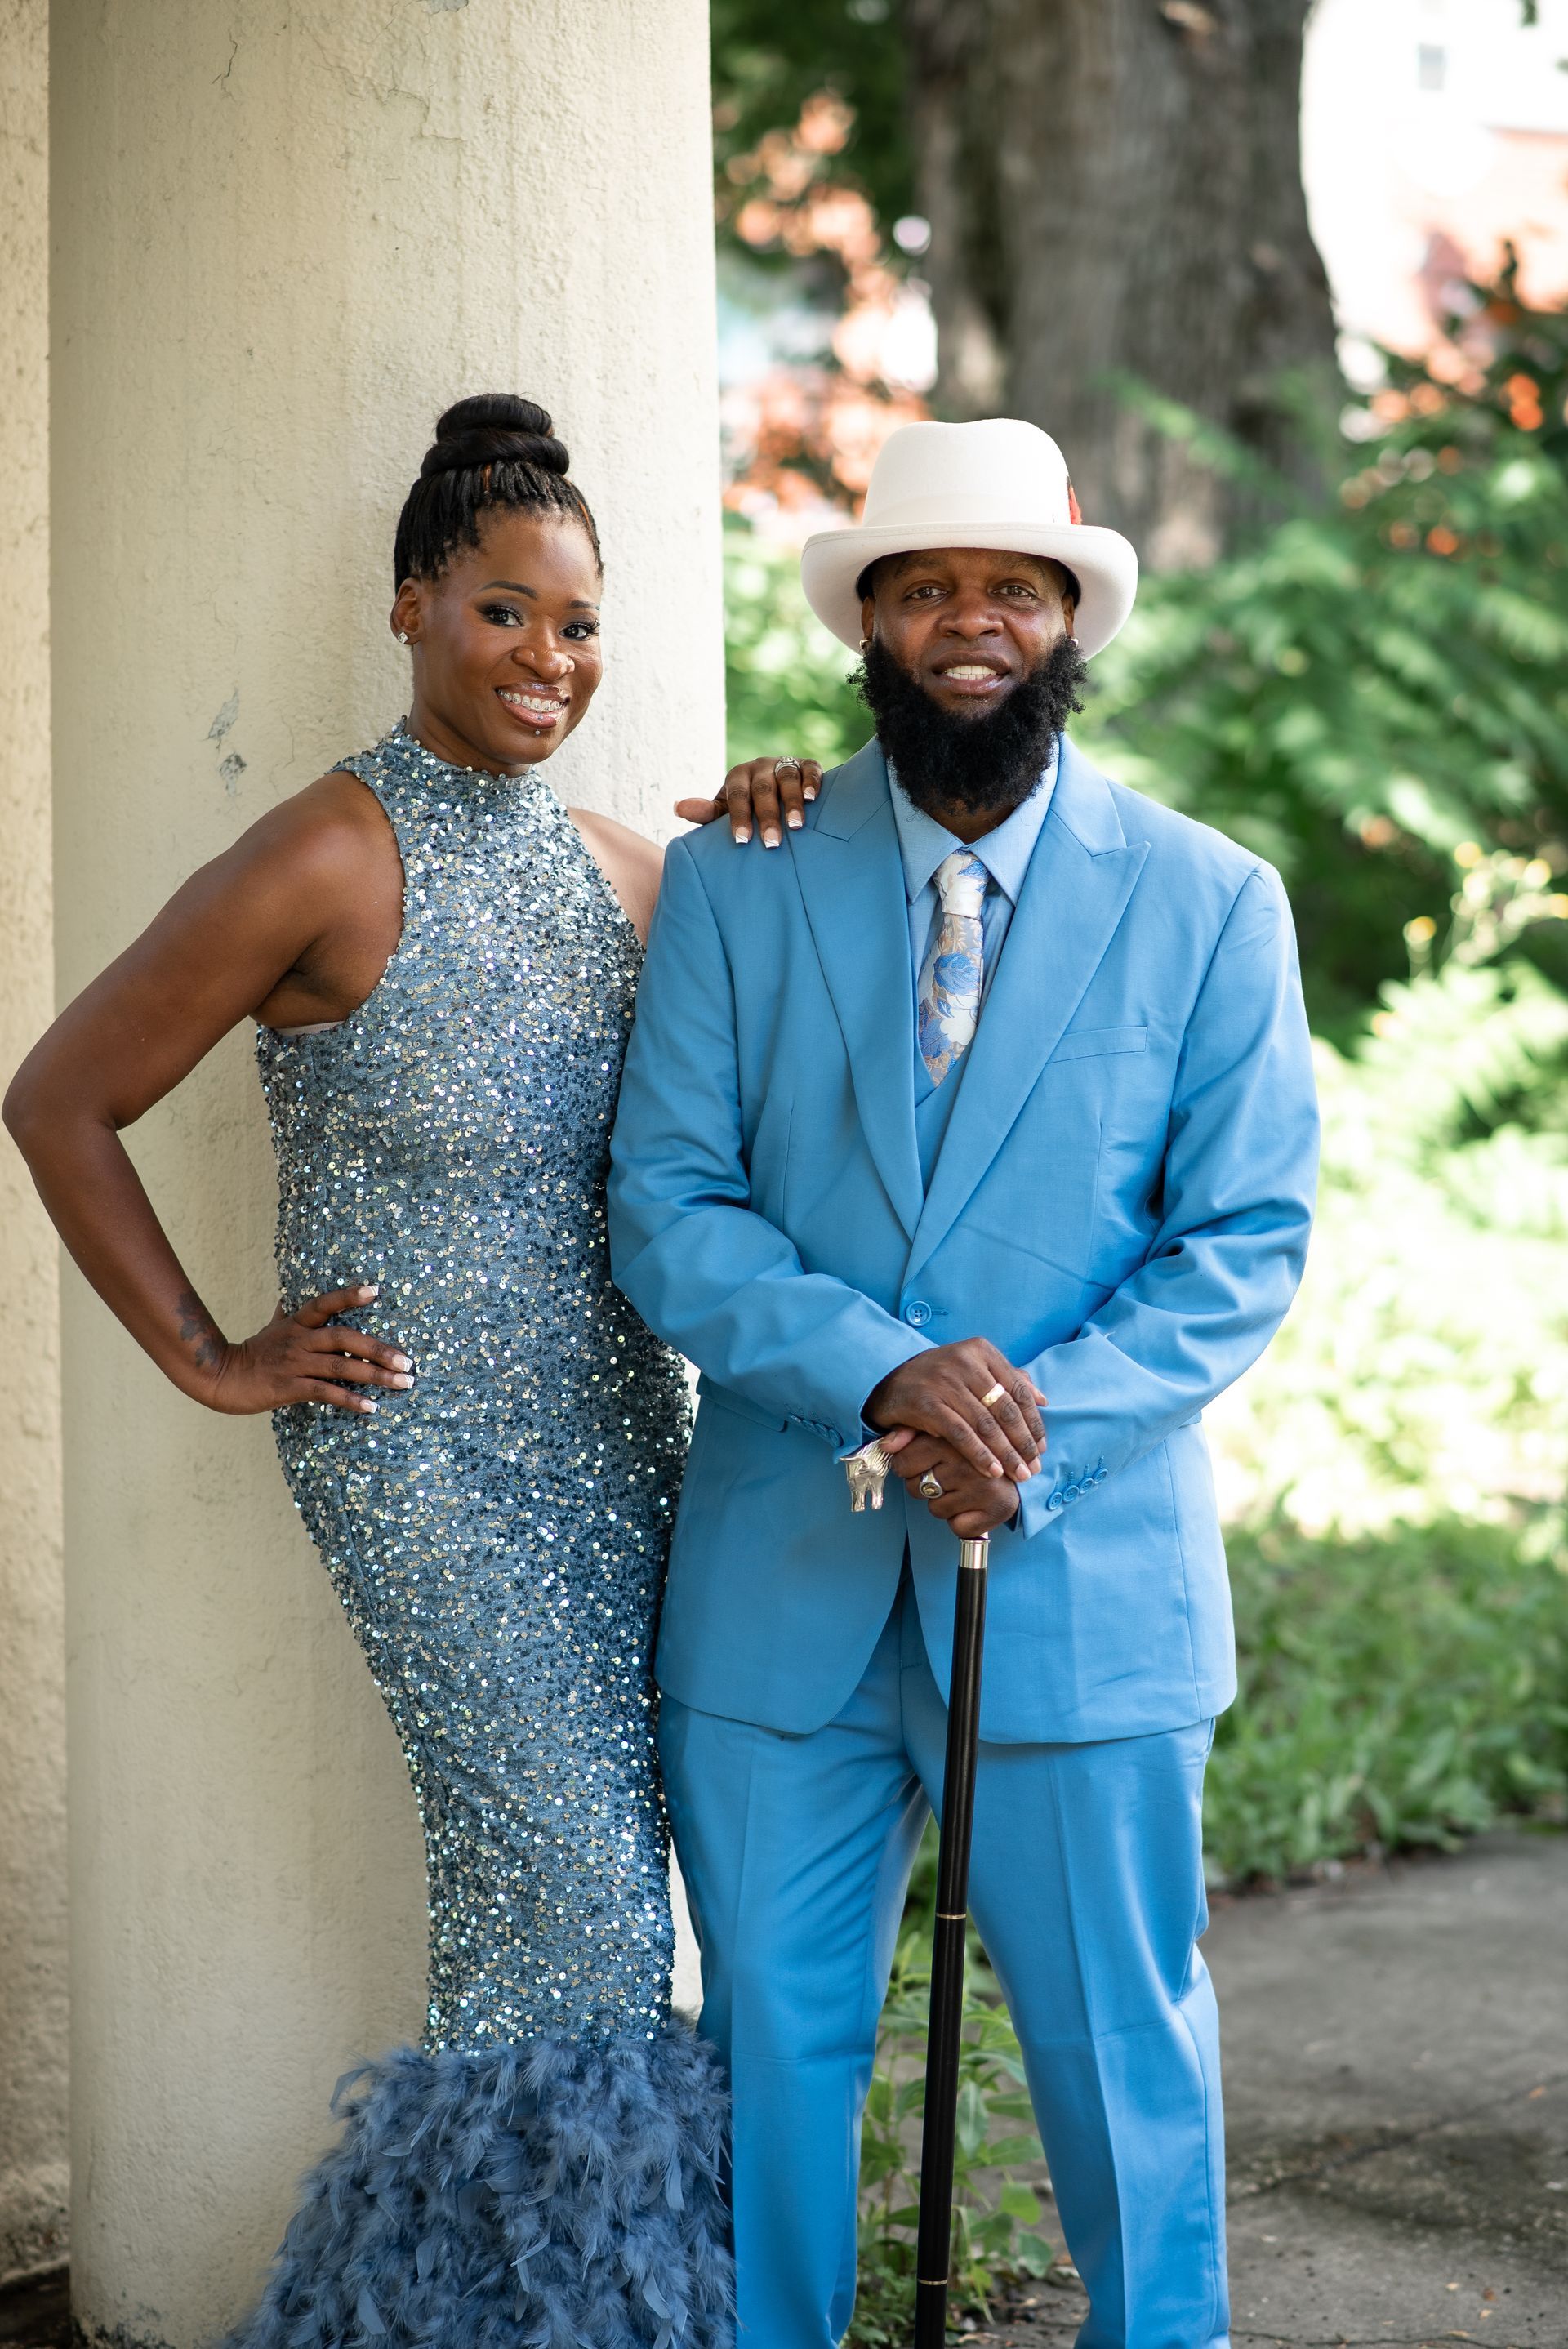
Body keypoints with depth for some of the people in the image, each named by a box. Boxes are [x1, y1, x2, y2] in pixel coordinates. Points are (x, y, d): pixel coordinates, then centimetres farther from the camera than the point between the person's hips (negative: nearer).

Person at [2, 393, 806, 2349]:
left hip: (616, 1431, 6)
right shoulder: (325, 864, -11)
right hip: (422, 1450, -6)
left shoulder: (625, 870, 7)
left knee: (602, 1878, 8)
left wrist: (777, 864, -1)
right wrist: (208, 1363, -6)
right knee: (570, 1891, -5)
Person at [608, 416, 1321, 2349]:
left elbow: (1247, 1241, -2)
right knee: (772, 2039, 10)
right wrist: (881, 1373, -20)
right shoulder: (735, 882, 2)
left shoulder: (1209, 906, 1)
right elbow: (664, 1207, -3)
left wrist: (1035, 1416, -17)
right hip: (779, 1580, 1)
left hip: (1086, 1572, -1)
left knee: (1121, 2043, 8)